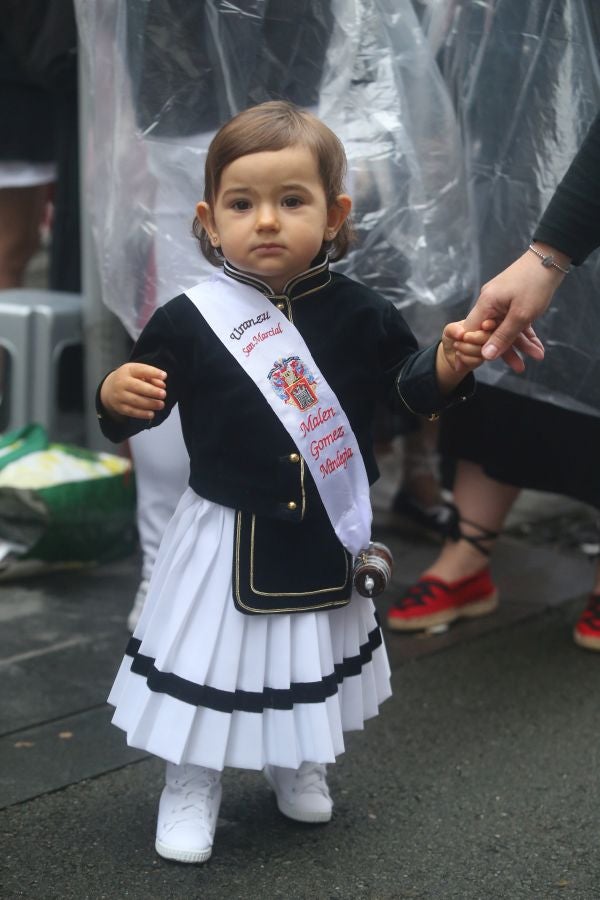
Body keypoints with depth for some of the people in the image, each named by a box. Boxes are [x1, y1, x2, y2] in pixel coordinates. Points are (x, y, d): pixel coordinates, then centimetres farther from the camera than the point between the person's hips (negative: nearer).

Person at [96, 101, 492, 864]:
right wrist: (117, 397, -29)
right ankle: (190, 784, 30)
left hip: (325, 535, 3)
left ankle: (296, 765, 47)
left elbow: (408, 386, 3)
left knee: (311, 656, 21)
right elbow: (134, 411, -6)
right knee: (208, 657, 8)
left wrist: (448, 364, -17)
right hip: (227, 535, -3)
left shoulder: (359, 315, -8)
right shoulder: (189, 320, -13)